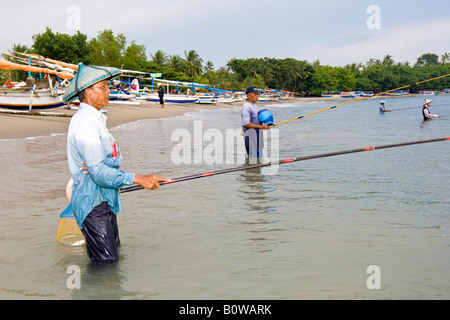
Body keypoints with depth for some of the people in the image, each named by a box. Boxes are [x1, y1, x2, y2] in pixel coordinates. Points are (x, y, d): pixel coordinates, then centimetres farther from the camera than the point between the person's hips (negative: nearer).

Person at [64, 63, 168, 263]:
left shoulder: (95, 119, 16)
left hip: (105, 201, 10)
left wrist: (112, 162, -18)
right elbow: (98, 172, -23)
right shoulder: (84, 120, -16)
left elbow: (115, 159, 6)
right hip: (93, 204, -10)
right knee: (106, 262, -9)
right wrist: (139, 179, -23)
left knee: (114, 253, 16)